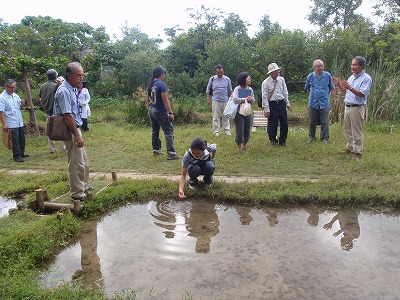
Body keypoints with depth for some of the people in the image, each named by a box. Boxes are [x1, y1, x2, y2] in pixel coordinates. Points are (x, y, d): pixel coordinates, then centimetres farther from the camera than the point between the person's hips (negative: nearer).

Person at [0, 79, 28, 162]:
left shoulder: (16, 96, 11)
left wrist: (22, 104, -3)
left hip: (20, 123, 7)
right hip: (11, 124, -7)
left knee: (22, 139, 15)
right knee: (15, 141, -3)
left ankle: (21, 153, 29)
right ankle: (17, 156, 5)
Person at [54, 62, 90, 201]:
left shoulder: (71, 89, 12)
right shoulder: (64, 91, -18)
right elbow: (67, 116, -22)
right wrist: (77, 135, -22)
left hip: (75, 129, 10)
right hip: (71, 132, -10)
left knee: (83, 162, 18)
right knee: (76, 164, -3)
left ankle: (83, 187, 31)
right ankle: (77, 193, 7)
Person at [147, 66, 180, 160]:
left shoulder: (149, 84, 9)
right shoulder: (161, 84, -15)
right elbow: (165, 100, -19)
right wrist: (171, 113, -17)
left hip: (151, 111, 8)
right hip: (161, 112, -8)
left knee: (155, 132, 17)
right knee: (169, 132, -5)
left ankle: (156, 150, 27)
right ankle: (171, 153, -9)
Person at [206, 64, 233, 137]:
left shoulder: (227, 79, 5)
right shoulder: (212, 79, 2)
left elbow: (230, 90, 14)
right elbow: (208, 90, 8)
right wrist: (208, 99, 1)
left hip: (225, 101, 1)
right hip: (215, 101, -1)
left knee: (226, 117, 6)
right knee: (216, 117, 1)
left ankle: (227, 131, 14)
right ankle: (216, 131, 9)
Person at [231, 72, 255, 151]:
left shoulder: (250, 89, 6)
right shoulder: (237, 89, -11)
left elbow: (253, 101, 10)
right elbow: (235, 99, -22)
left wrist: (251, 99, -12)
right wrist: (245, 99, -26)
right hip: (239, 113, -5)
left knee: (247, 131, 11)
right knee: (240, 131, -2)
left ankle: (244, 145, 30)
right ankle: (239, 146, 17)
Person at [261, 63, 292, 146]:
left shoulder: (281, 79, 5)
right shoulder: (266, 82, -8)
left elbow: (285, 93, 12)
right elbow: (264, 97, -9)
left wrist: (287, 103, 9)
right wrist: (266, 109, -12)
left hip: (281, 103, 4)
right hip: (272, 105, -4)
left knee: (284, 123, 7)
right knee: (273, 124, 2)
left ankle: (282, 140, 25)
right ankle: (273, 140, 24)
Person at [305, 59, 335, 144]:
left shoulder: (328, 76, -5)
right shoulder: (310, 76, 0)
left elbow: (331, 88, 10)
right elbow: (307, 88, 17)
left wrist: (325, 94, 10)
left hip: (324, 103, -1)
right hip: (313, 102, 1)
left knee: (324, 122, 3)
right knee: (312, 122, 11)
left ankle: (325, 137, 15)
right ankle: (311, 136, 24)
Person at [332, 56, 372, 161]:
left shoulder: (366, 78, -10)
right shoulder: (351, 77, 14)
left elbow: (362, 94, -20)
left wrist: (350, 87, -29)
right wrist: (339, 85, 4)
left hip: (357, 108, -8)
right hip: (347, 107, 8)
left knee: (357, 132, -2)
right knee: (348, 130, 16)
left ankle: (358, 152, 5)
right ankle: (350, 147, 29)